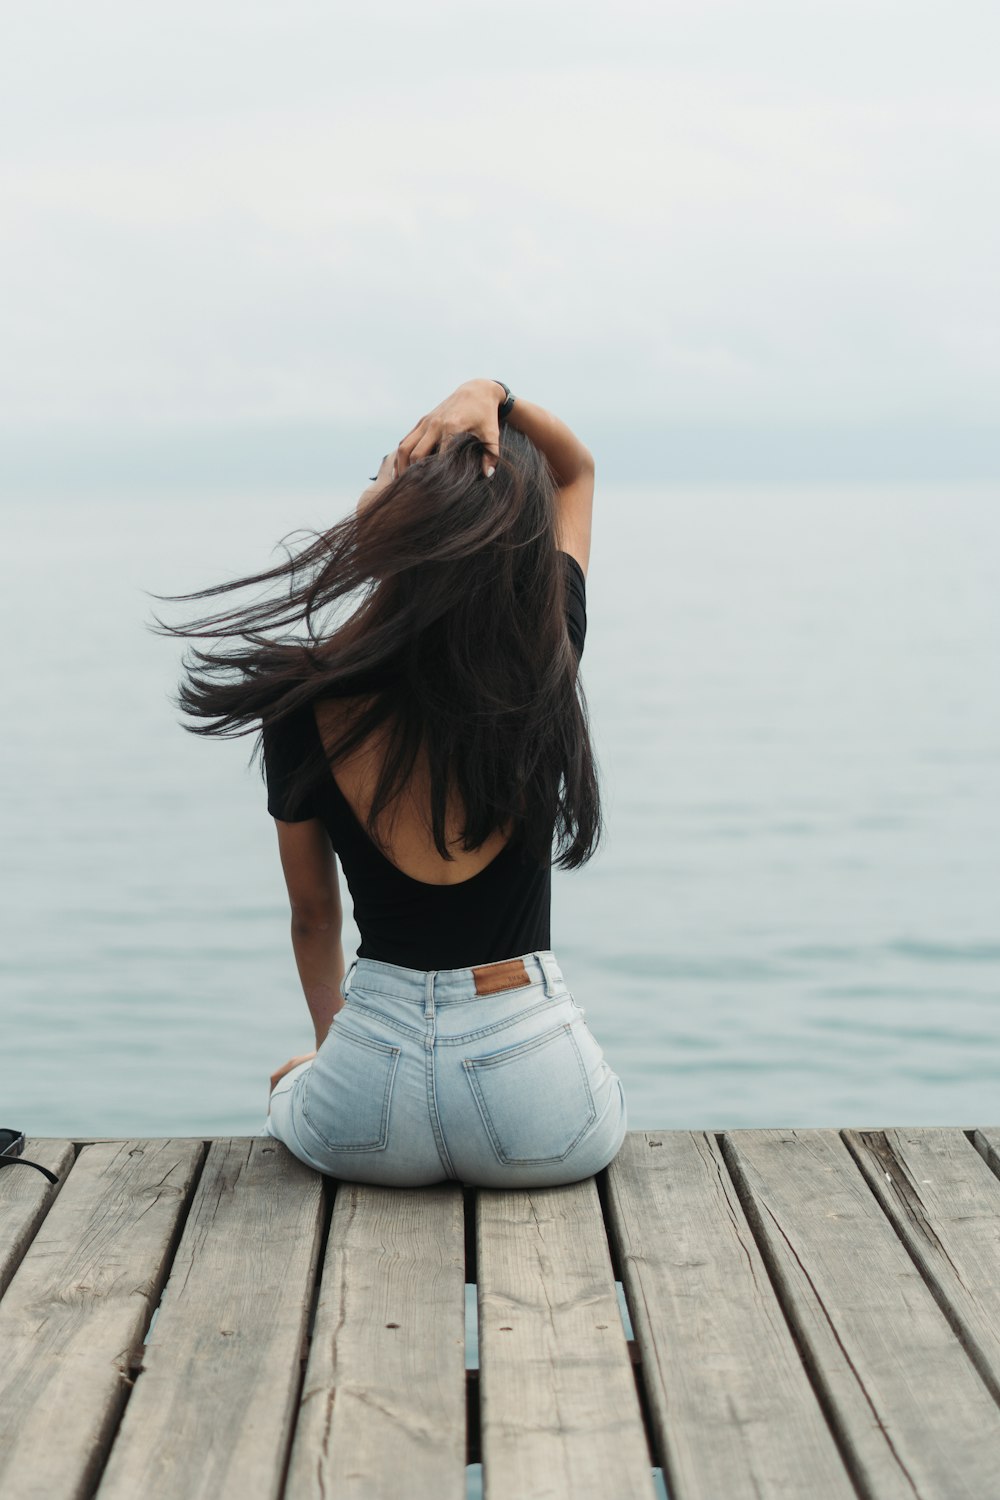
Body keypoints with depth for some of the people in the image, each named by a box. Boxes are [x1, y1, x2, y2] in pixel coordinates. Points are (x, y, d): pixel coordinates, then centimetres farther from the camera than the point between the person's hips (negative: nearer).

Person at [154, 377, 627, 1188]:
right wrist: (493, 395, -9)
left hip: (370, 1109, 1)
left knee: (289, 1090, 39)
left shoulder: (306, 703, -10)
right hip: (537, 1104, 0)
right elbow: (577, 468, 10)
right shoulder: (546, 664, -9)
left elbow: (314, 917, 6)